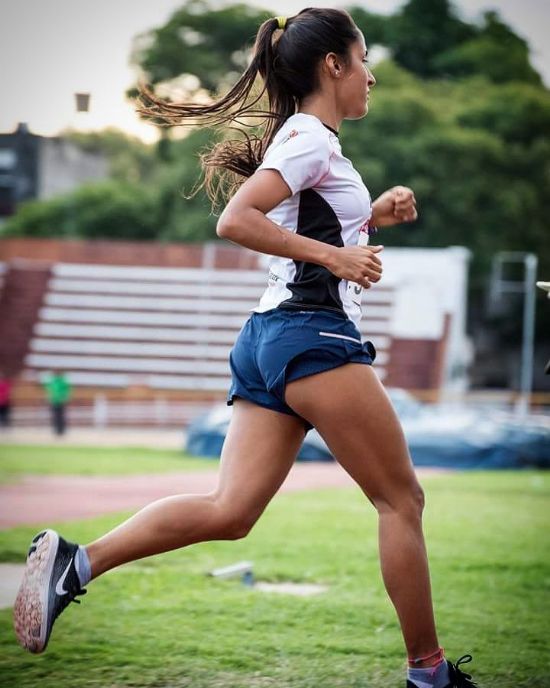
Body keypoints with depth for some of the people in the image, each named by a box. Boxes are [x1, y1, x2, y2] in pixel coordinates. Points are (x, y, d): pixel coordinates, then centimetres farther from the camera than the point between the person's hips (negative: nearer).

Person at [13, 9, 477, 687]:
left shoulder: (307, 138, 23)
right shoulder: (310, 136, -7)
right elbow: (235, 221, -19)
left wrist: (373, 215, 20)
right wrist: (335, 255, -19)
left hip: (270, 336, 9)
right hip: (313, 334, -9)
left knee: (228, 511, -2)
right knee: (401, 500, 0)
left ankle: (75, 561, -12)